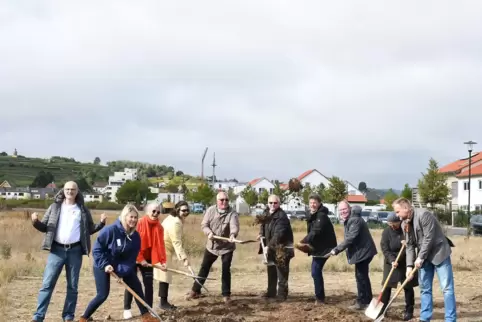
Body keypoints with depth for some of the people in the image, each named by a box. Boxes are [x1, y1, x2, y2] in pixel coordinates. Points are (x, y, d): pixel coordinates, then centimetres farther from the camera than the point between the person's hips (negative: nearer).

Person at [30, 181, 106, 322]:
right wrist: (36, 221, -12)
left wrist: (101, 223, -4)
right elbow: (44, 227, 7)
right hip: (57, 250, -1)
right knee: (47, 284, -5)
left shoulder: (83, 209, 9)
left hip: (75, 251, 1)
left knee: (72, 286, 6)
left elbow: (90, 230, 13)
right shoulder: (55, 207, 8)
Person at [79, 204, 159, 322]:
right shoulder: (110, 230, -28)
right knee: (102, 295, -9)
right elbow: (97, 249, -21)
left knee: (137, 287, 4)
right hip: (103, 265, -5)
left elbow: (131, 258, -11)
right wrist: (105, 264, -27)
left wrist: (120, 271, -22)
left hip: (123, 265, 5)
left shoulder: (135, 236, -14)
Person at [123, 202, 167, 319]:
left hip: (148, 259, 4)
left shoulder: (159, 227, -4)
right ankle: (127, 308, 15)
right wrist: (140, 259, -19)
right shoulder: (139, 223, -17)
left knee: (149, 283, 3)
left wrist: (162, 260, -17)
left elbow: (160, 245, -7)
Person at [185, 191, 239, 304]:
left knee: (226, 270, 0)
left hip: (227, 246, -3)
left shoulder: (232, 213, -15)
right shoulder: (210, 210, -5)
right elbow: (204, 224, -5)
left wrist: (232, 235, -52)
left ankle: (226, 294, 11)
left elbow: (234, 226, -31)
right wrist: (209, 232, -26)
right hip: (212, 245, 3)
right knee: (204, 268, 11)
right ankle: (195, 291, 22)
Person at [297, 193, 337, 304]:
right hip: (318, 247, 10)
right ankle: (320, 297, 26)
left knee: (315, 271, -11)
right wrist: (306, 242, -3)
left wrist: (303, 241, -38)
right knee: (316, 271, 16)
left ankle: (320, 298, -3)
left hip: (324, 247, -10)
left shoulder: (322, 216, -19)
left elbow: (316, 232, -31)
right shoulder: (313, 215, 13)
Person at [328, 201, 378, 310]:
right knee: (363, 276, 18)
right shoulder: (349, 220, 12)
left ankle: (361, 302, -1)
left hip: (363, 251, -11)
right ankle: (368, 300, 28)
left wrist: (337, 249, -29)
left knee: (360, 276, -7)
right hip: (362, 251, 11)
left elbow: (350, 238, -30)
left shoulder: (355, 220, -23)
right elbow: (349, 238, 19)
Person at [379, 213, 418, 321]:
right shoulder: (386, 232, -8)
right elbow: (385, 249, -13)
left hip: (406, 262, -1)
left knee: (408, 286, 2)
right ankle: (382, 308, 11)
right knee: (387, 286, 1)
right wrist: (392, 260, -27)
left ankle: (409, 311, 11)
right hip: (391, 262, 1)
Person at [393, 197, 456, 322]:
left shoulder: (423, 215, -21)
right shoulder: (404, 223, 4)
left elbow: (429, 238, -22)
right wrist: (410, 265, -4)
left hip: (439, 253, -8)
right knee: (424, 288, 9)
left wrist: (420, 257, -17)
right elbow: (409, 245, 5)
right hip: (424, 257, 8)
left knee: (447, 287, -7)